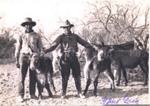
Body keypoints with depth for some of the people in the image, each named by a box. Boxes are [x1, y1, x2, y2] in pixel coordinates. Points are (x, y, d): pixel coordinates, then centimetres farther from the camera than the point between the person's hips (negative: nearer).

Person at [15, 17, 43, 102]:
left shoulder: (37, 36, 8)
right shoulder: (21, 37, 8)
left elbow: (41, 48, 10)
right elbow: (18, 49, 10)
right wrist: (17, 60, 5)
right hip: (24, 57, -1)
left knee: (33, 77, 3)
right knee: (22, 77, -6)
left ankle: (32, 94, 12)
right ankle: (21, 95, -4)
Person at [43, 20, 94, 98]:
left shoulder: (75, 36, 9)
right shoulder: (61, 37, 0)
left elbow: (84, 43, 11)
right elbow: (53, 45, -9)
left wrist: (93, 48, 6)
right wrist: (45, 51, -22)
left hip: (74, 57, 2)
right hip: (65, 58, -2)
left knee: (77, 75, 3)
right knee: (65, 76, 3)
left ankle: (79, 92, 12)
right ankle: (63, 93, 15)